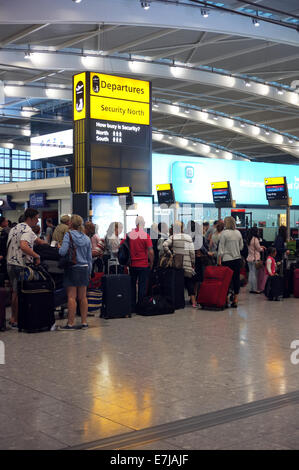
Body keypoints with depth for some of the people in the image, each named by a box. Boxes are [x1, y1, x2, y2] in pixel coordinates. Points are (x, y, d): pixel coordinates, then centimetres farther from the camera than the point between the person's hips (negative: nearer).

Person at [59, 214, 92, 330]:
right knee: (82, 297, 10)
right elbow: (89, 257, 11)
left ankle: (71, 323, 0)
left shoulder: (69, 235, -8)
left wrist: (59, 247, 5)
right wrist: (89, 272, 19)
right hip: (84, 268, 5)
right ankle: (84, 322, 14)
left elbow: (63, 252, -17)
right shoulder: (86, 238, 8)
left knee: (71, 297, -2)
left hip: (72, 269, -5)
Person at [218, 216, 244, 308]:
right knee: (236, 278, 6)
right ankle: (235, 300, 10)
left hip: (227, 259, -5)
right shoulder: (238, 232, 7)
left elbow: (221, 247, -8)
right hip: (237, 258, 5)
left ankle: (227, 298, 2)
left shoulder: (224, 233, -8)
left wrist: (219, 260, -6)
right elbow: (241, 246, 15)